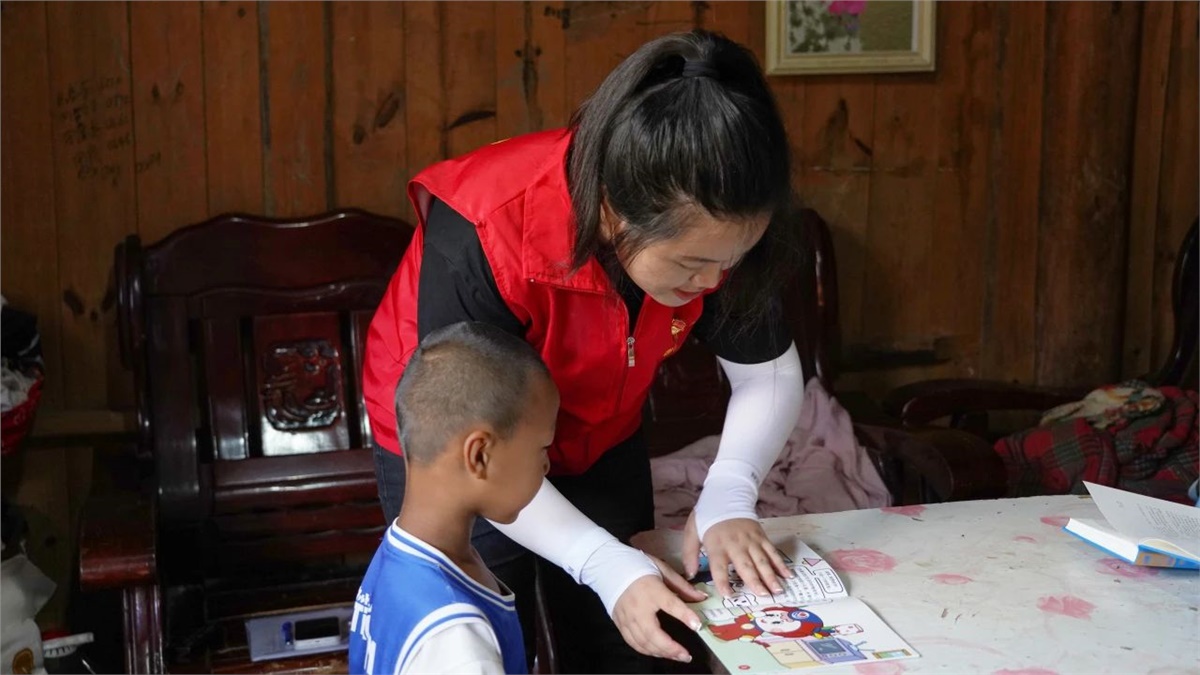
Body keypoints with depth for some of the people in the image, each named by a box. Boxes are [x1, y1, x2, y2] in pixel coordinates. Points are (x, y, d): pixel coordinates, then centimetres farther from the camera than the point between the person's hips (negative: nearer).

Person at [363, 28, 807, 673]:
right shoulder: (483, 237, -38)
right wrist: (606, 565, -39)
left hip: (597, 441, 4)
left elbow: (769, 373, -12)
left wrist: (727, 496, -29)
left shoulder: (707, 232, -24)